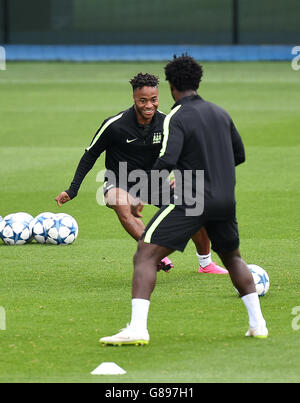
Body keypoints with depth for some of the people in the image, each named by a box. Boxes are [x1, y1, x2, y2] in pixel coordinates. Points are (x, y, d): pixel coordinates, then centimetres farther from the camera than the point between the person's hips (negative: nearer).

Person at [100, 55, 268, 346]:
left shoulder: (177, 118, -8)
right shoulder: (220, 114, 12)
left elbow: (167, 161, -21)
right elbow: (239, 155, 22)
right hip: (225, 200, 6)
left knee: (145, 255, -7)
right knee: (232, 257, 29)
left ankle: (137, 329, -21)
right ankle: (257, 324, 25)